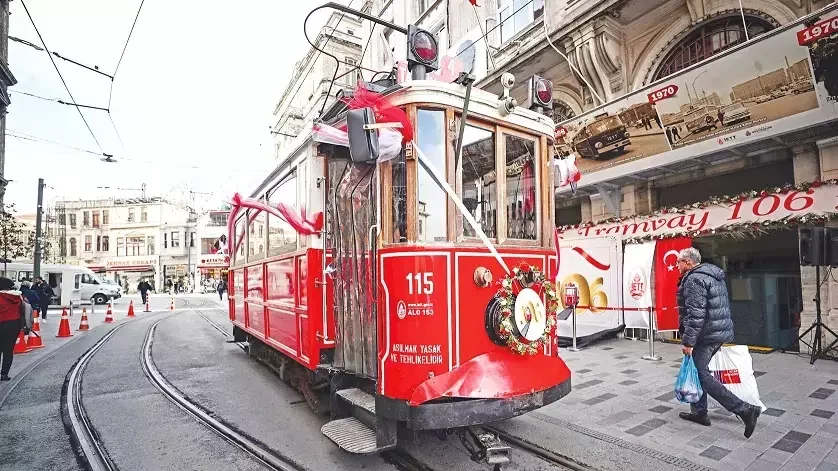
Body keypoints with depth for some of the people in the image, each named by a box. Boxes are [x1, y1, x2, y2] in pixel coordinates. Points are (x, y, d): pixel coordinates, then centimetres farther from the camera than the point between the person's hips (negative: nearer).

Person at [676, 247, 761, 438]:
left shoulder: (694, 279, -18)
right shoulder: (713, 275, 15)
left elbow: (696, 314, -25)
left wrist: (688, 340, -22)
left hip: (706, 335, -11)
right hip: (721, 331, 11)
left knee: (702, 375, -3)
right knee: (698, 371, 17)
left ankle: (744, 409, -4)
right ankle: (699, 412, 24)